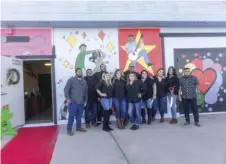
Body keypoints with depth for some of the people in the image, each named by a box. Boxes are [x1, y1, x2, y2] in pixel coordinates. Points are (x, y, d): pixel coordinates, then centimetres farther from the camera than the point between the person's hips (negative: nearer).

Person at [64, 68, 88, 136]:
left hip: (81, 102, 5)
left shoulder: (84, 81, 13)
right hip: (73, 101, -5)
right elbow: (66, 89, -7)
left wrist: (86, 100, 15)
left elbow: (86, 91, 17)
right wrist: (67, 98, -13)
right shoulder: (71, 80, -2)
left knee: (79, 116, 12)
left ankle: (78, 127, 28)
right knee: (71, 116, -3)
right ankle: (69, 129, 7)